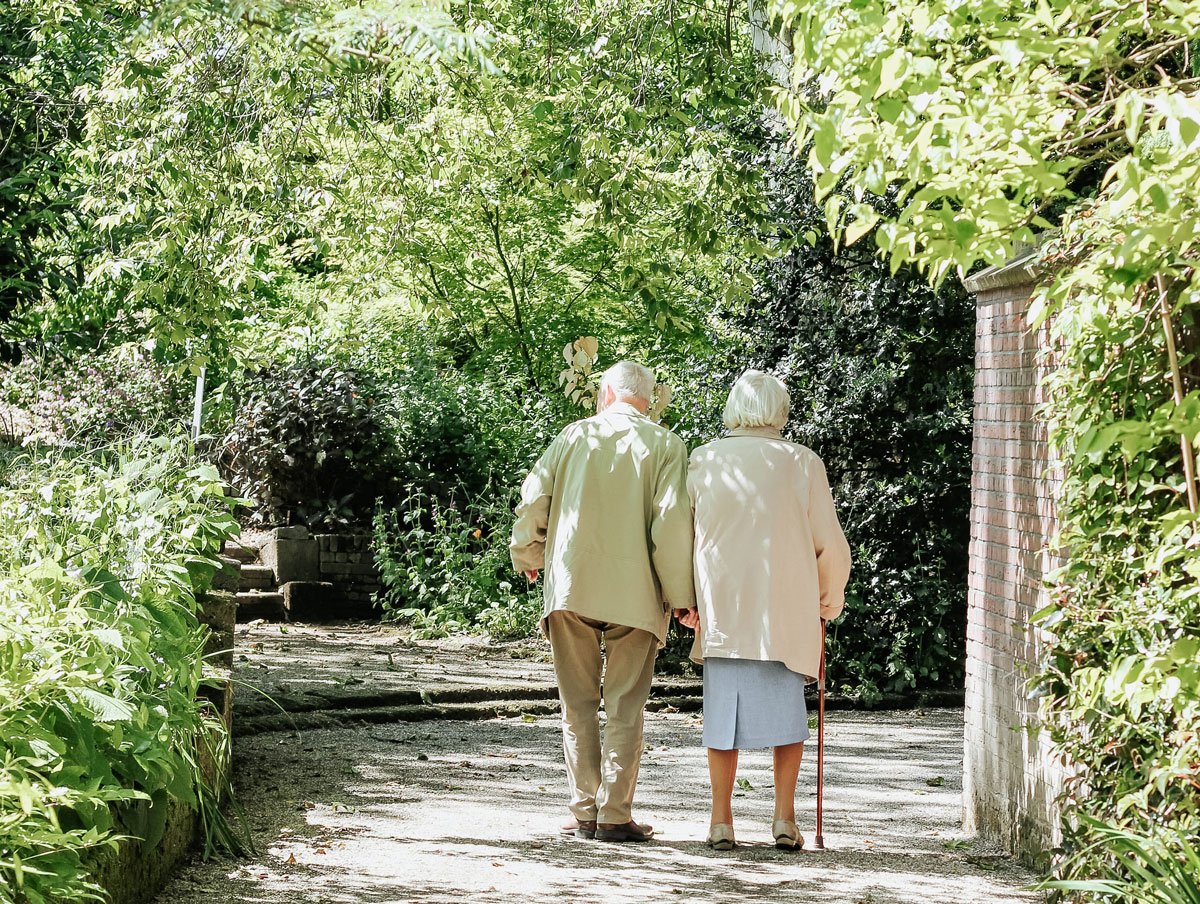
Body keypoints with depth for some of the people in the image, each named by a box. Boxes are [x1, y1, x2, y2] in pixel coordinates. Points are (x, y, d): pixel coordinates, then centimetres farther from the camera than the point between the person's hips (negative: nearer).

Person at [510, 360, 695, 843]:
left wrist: (528, 558, 22)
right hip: (635, 593, -1)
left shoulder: (575, 436, 7)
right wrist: (682, 595, -3)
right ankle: (615, 815, 0)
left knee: (579, 704, 9)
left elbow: (533, 499, 4)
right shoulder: (664, 445, 1)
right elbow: (672, 520, -8)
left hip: (570, 586, 2)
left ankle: (584, 812, 8)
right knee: (624, 708, 3)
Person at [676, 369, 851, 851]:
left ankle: (721, 820, 7)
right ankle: (784, 816, 5)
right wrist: (830, 599, 18)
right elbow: (830, 544, 2)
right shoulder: (802, 463, -1)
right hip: (788, 610, -1)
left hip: (721, 609, 1)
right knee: (787, 709, 10)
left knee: (724, 708, 7)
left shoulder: (704, 460, 1)